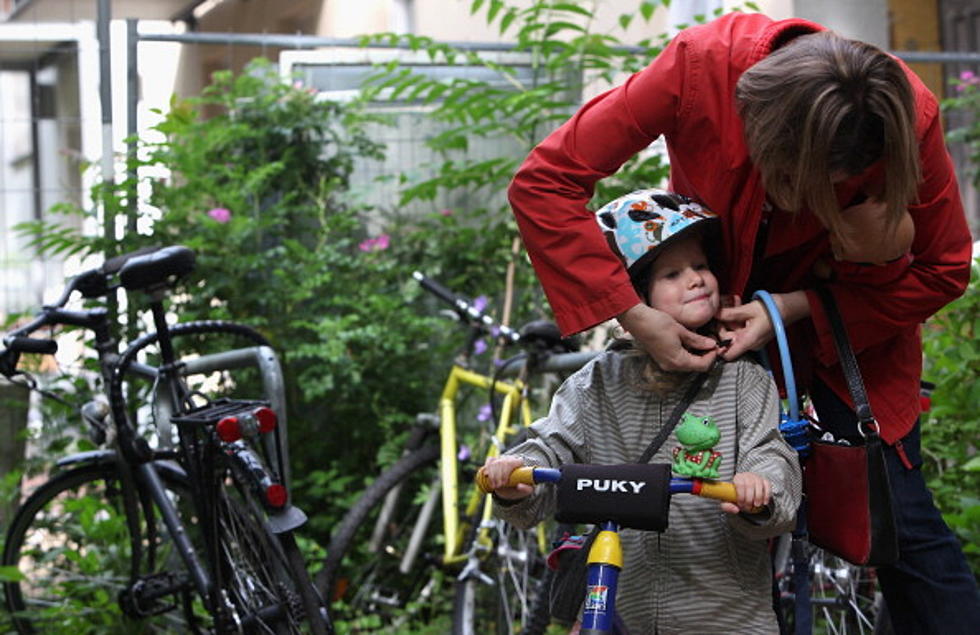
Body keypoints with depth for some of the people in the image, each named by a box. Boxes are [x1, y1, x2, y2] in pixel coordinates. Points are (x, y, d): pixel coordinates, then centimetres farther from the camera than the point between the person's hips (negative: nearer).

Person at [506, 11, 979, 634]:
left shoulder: (908, 115, -32)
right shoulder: (701, 64, -35)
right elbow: (543, 182, -30)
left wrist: (790, 308, -28)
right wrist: (634, 315, -36)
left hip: (845, 309, 0)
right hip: (716, 296, 1)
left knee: (899, 518, -8)